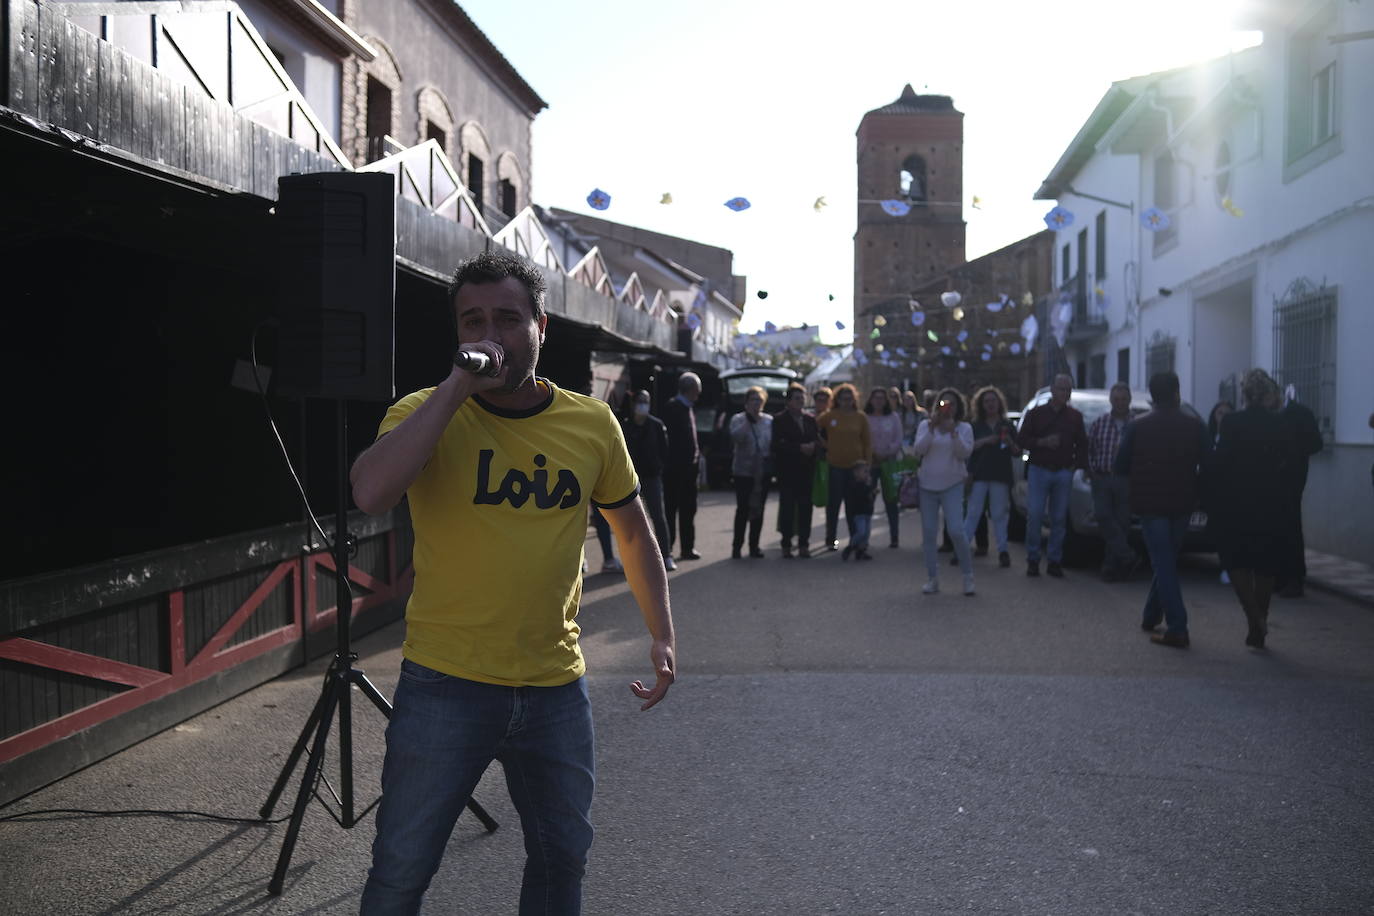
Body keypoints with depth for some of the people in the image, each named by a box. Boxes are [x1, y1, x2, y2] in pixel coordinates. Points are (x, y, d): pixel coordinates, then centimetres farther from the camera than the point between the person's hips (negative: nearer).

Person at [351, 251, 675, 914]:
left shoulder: (592, 425, 1)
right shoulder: (426, 413, -7)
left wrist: (662, 634, 10)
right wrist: (457, 386, -24)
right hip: (444, 685, -3)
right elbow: (370, 494, -28)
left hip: (557, 689, 3)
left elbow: (631, 528, 15)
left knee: (563, 857, 17)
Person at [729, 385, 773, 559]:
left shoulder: (769, 420, 9)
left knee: (758, 509, 7)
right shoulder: (738, 419, 0)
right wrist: (748, 420, -16)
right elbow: (734, 437, -18)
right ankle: (737, 545, 4)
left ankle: (754, 545, 15)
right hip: (744, 471, -3)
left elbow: (773, 443, 8)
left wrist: (769, 458, -6)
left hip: (763, 471, 3)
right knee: (743, 509, -5)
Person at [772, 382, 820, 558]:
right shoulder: (779, 420, 0)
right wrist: (800, 448, -16)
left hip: (806, 471, 4)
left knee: (805, 508, 2)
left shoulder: (811, 420, 14)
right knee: (787, 508, -3)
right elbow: (778, 444, -10)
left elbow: (818, 441, 8)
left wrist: (812, 447, -14)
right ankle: (786, 545, 2)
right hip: (787, 471, -4)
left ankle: (804, 545, 7)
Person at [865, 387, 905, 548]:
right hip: (869, 463, -1)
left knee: (891, 501, 1)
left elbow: (898, 441, 2)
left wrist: (886, 454, -10)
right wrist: (871, 454, -12)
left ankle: (894, 537, 6)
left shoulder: (894, 417, 7)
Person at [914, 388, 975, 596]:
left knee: (956, 530, -15)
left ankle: (968, 575, 1)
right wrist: (931, 428, -17)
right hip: (928, 485, 2)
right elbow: (919, 449, -7)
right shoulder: (925, 425, 7)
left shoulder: (964, 428, 3)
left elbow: (965, 453, -10)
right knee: (928, 534, 4)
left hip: (952, 485, -2)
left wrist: (953, 431, -19)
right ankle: (932, 578, 14)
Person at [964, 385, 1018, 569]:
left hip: (1000, 476, 0)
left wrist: (1010, 443, -10)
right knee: (973, 512, -3)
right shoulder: (975, 425, 10)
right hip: (979, 475, 0)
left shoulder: (1008, 425, 11)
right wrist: (985, 441, -15)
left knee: (1000, 514, 2)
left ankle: (1003, 550, 7)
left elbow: (1017, 454, 10)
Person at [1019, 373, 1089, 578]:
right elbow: (1023, 440, 2)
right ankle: (1033, 559, 1)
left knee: (1059, 518, 2)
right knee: (1034, 515, -8)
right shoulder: (1036, 413, 5)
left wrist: (1082, 466, -1)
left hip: (1064, 473, 2)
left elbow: (1082, 444, 12)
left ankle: (1055, 561, 9)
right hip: (1039, 470, -2)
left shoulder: (1075, 417, 11)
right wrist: (1042, 442, -14)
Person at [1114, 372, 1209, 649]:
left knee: (1164, 564, -1)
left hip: (1150, 503, -2)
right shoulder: (1195, 426, -2)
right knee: (1167, 561, 18)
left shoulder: (1137, 427, -6)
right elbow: (1206, 465, -2)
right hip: (1182, 504, 2)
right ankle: (1152, 616, 29)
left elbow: (1119, 467, -2)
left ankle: (1177, 628, -7)